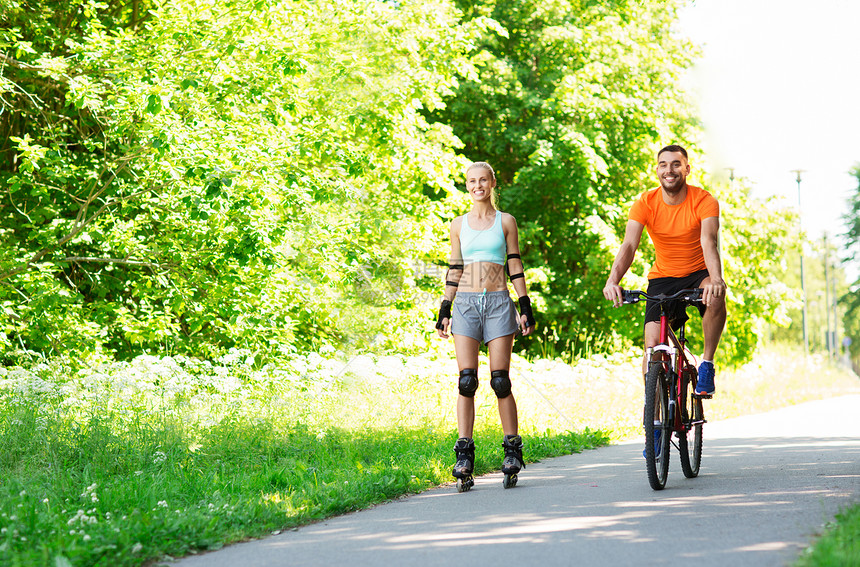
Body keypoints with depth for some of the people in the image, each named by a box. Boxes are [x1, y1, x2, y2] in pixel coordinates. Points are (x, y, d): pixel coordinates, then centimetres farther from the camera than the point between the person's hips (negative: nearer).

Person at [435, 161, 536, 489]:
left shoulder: (505, 222, 7)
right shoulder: (458, 226, 12)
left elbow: (515, 267, 6)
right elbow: (454, 271, 14)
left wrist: (525, 307, 0)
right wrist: (444, 311, 8)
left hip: (498, 302, -2)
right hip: (466, 303, 2)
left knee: (500, 381, -5)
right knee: (466, 381, -7)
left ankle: (512, 450, 5)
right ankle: (465, 454, -7)